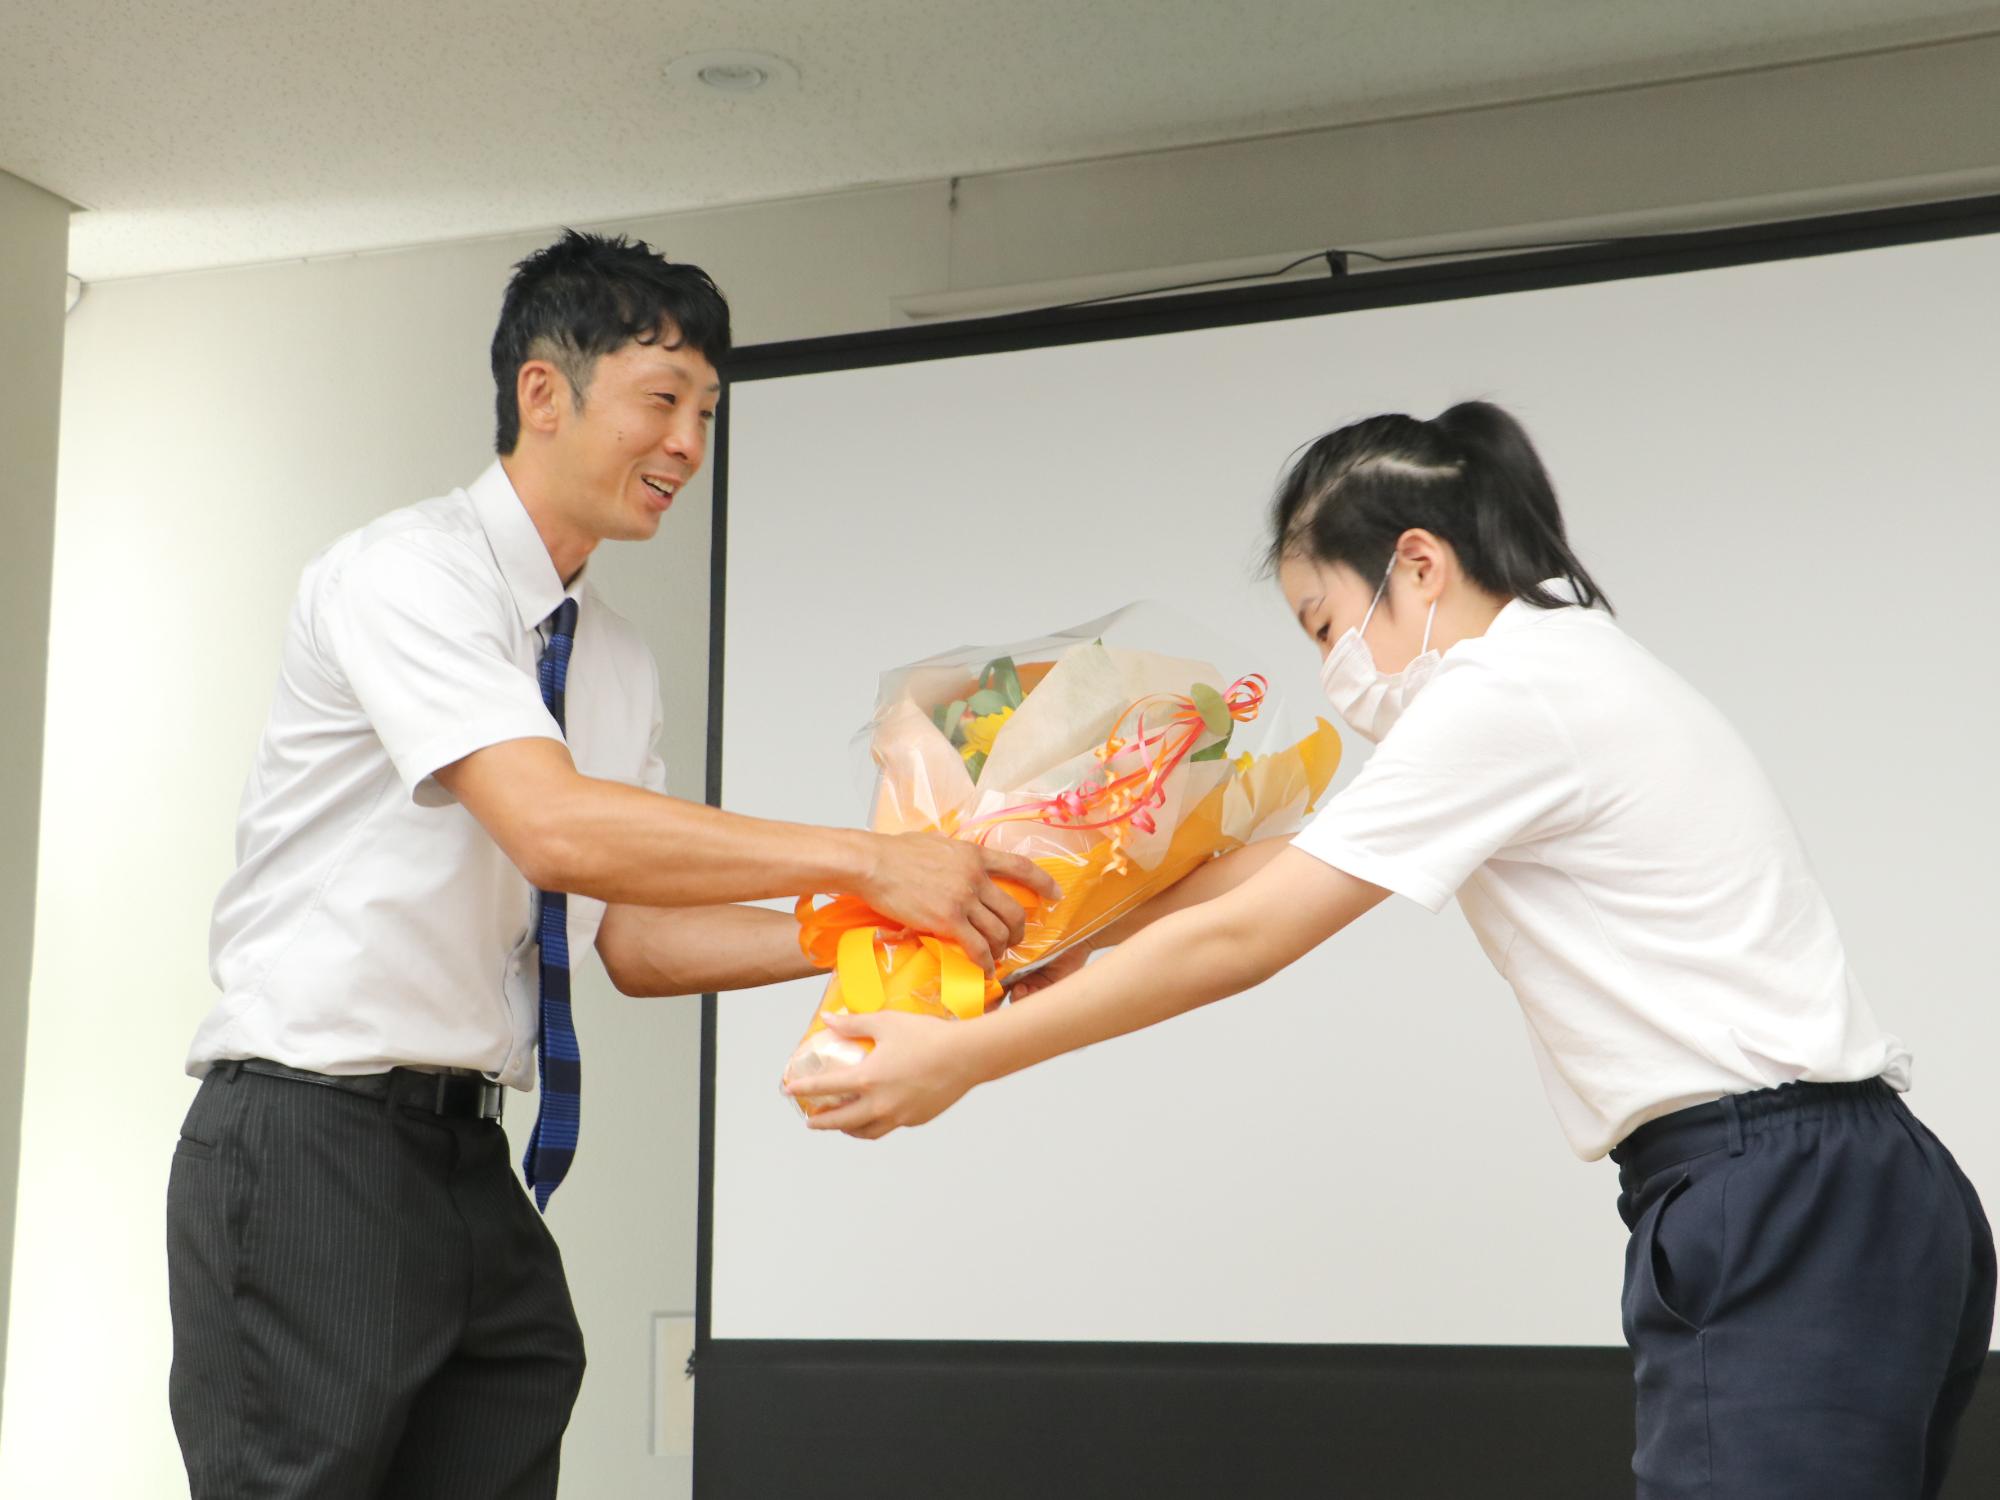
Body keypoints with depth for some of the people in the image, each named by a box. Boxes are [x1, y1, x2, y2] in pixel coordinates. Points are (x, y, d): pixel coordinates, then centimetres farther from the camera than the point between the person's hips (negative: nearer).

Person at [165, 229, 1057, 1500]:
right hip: (313, 1141, -8)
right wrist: (864, 860, -24)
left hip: (472, 1157, 8)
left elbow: (630, 939, 12)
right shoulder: (404, 573, -12)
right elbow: (555, 827, -26)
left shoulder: (621, 666, 13)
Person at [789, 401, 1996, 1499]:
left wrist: (958, 1061, -4)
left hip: (1784, 1219, -10)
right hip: (1829, 1205, 10)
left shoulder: (1507, 696, -11)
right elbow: (1283, 863, 21)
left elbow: (1241, 940, -10)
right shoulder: (1565, 666, 19)